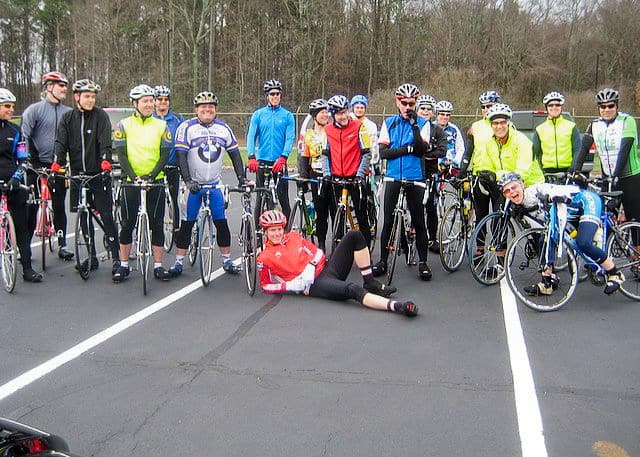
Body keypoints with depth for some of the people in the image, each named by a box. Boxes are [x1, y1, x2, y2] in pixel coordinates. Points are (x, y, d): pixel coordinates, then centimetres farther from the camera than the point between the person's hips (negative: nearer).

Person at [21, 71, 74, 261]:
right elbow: (24, 136, -6)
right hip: (37, 166, -2)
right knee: (31, 207, 3)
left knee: (59, 207, 8)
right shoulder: (34, 109, -2)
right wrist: (27, 160, -11)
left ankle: (62, 245, 15)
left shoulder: (68, 113, 7)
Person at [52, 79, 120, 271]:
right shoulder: (67, 117, 7)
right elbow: (61, 142, -1)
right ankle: (91, 257, 19)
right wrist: (56, 163, -18)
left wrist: (105, 162, -29)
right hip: (77, 174, 4)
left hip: (98, 174, -4)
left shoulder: (100, 115, -2)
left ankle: (116, 258, -1)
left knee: (107, 216, -5)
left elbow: (105, 142, -12)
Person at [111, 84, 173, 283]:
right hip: (131, 181, -1)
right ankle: (123, 266, 15)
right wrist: (134, 176, -16)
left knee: (157, 224, 3)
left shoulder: (161, 126, 5)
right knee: (127, 225, 4)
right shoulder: (123, 125, 2)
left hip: (156, 181, 1)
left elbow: (165, 154, 0)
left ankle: (158, 266, 11)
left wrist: (151, 175, -13)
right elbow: (121, 154, -3)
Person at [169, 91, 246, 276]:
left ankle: (227, 260, 13)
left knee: (222, 223, 2)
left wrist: (241, 177, -2)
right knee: (186, 224, 1)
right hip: (193, 184, -3)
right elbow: (181, 155, -13)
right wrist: (188, 180, -23)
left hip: (215, 184, 3)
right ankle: (179, 262, 11)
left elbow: (235, 154, 8)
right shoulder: (187, 127, -6)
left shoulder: (223, 128, 6)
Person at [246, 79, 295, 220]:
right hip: (262, 162, 1)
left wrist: (283, 157, -19)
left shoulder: (287, 116, 5)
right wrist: (251, 157, -17)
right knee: (261, 198, 4)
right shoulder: (258, 114, 7)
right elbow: (251, 136, -2)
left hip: (280, 162, -1)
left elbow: (290, 138, -4)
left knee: (283, 198, -1)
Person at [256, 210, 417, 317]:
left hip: (327, 268, 7)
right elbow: (266, 286, 4)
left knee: (354, 235, -6)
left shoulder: (293, 236, 17)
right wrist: (291, 286, -9)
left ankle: (371, 284, -5)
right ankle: (396, 306, -53)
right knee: (353, 290, -36)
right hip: (315, 284, -7)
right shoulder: (264, 258, 2)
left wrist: (311, 266, 0)